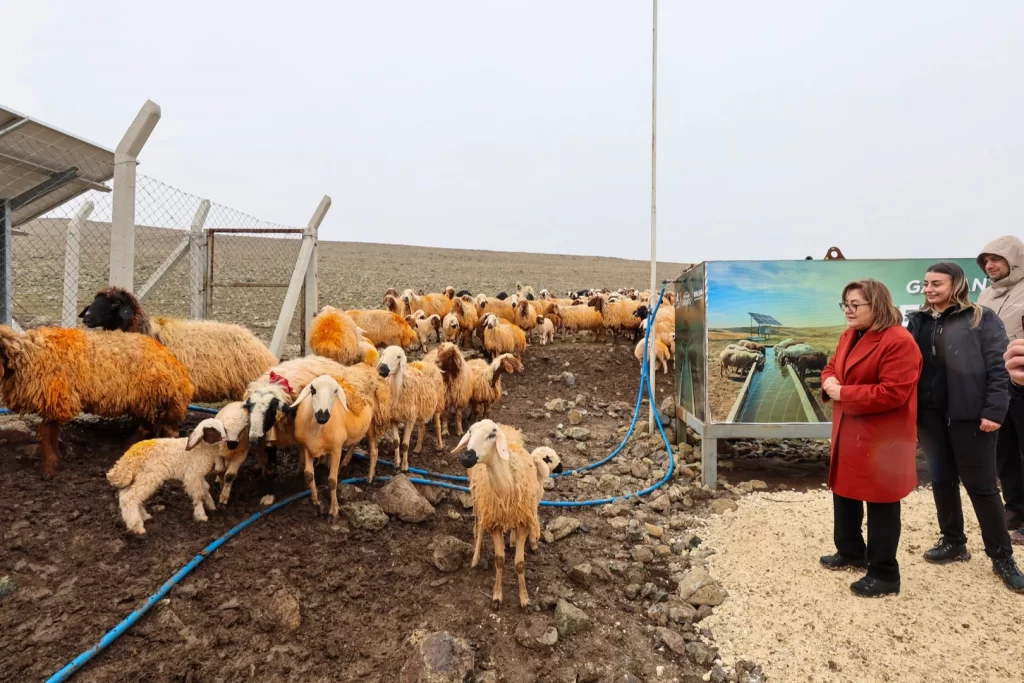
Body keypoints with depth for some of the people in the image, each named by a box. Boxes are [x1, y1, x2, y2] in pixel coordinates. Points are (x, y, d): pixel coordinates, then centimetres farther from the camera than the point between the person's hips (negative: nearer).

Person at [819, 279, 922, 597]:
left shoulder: (899, 342, -19)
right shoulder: (849, 336, 11)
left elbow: (892, 393, -26)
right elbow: (832, 367, 19)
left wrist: (843, 393, -21)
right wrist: (830, 382, -5)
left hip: (882, 437, -9)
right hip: (848, 431, 10)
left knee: (880, 503, 2)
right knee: (844, 492, 20)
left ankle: (884, 574, 16)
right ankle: (850, 552, 39)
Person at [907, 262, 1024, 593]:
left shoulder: (982, 319, -4)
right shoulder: (918, 321, 10)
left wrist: (994, 411, -16)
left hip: (969, 415, -5)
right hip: (930, 414, 5)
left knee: (981, 485, 2)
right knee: (941, 480, 13)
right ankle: (953, 542, 28)